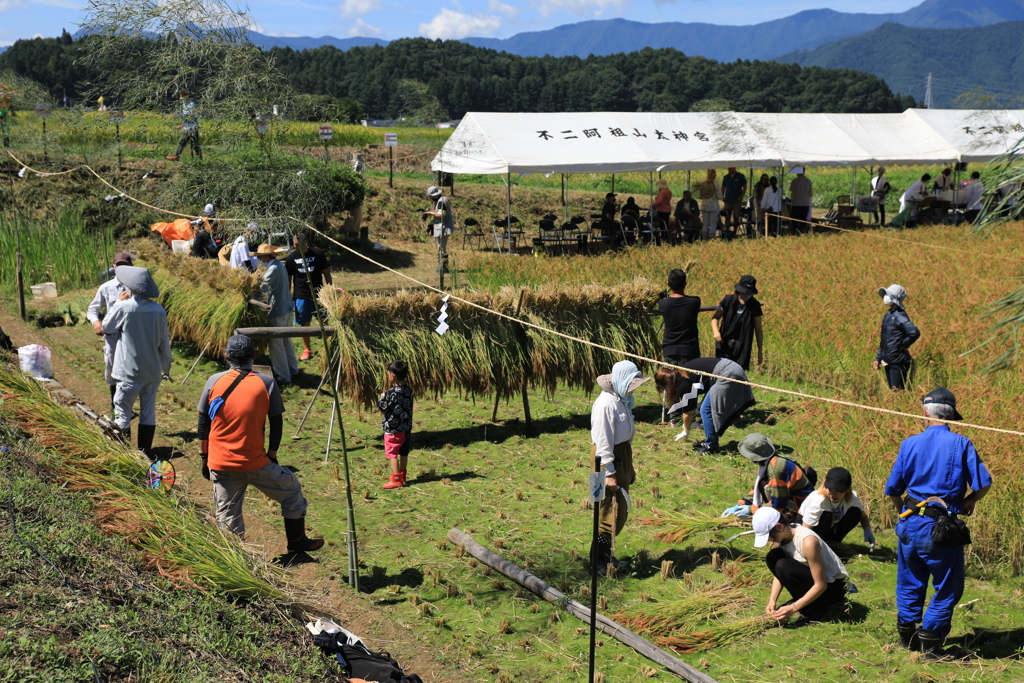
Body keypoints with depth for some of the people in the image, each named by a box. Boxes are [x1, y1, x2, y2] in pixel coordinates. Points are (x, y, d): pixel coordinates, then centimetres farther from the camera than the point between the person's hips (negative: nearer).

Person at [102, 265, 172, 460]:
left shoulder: (123, 307, -15)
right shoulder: (159, 310, -2)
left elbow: (106, 327, 2)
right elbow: (164, 341, 4)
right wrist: (166, 366, 17)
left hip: (130, 372, -4)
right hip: (153, 371, 4)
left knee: (122, 411, 6)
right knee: (148, 411, 12)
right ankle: (145, 451, 18)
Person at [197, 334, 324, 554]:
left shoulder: (214, 382, -1)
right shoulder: (267, 384, -5)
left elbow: (203, 423, 5)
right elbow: (276, 426, -1)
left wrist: (205, 458, 15)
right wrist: (272, 457, 12)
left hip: (219, 464, 2)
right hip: (255, 463, -1)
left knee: (227, 516, 11)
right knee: (291, 490, 20)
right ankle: (297, 541, 30)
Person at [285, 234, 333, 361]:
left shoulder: (317, 254, -3)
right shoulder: (292, 257, 1)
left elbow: (326, 273, 3)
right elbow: (288, 278, 7)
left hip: (319, 294, -1)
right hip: (301, 296, 1)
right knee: (304, 323, 6)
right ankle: (306, 350, 17)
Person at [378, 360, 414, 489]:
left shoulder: (392, 393, -20)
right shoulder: (408, 390, 3)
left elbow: (382, 408, -12)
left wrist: (383, 397, 3)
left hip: (393, 428, -8)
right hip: (406, 428, 8)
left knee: (392, 453, 0)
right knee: (403, 452, 16)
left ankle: (396, 479, 0)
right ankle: (402, 476, 26)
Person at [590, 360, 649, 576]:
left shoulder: (623, 400, 10)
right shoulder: (605, 404, -20)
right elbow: (603, 441, -20)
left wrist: (629, 467, 21)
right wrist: (609, 473, -20)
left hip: (622, 455, 10)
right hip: (607, 457, -10)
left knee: (621, 511, 14)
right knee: (611, 511, -6)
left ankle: (606, 555, 25)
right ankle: (598, 560, 3)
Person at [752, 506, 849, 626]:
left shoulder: (807, 541, -30)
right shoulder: (780, 536, -6)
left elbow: (821, 585, -27)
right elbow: (778, 575, 1)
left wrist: (793, 608, -28)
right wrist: (772, 600, -15)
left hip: (834, 586, -8)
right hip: (811, 576, 8)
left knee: (783, 566, -28)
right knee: (772, 557, -9)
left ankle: (815, 611, -12)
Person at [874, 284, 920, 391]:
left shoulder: (899, 316, -17)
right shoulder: (888, 315, 12)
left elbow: (915, 333, -31)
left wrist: (903, 345, -17)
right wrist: (878, 358, 18)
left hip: (898, 361, -9)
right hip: (888, 361, 9)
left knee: (898, 392, -6)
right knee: (892, 391, 14)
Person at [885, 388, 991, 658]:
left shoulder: (910, 443, 0)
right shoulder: (961, 444, -7)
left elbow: (892, 488, 4)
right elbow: (983, 483, -9)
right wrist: (970, 501, 11)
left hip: (910, 524, 4)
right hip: (942, 529, -4)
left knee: (910, 583, 18)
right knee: (947, 587, 7)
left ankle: (907, 635, 27)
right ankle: (931, 643, 6)